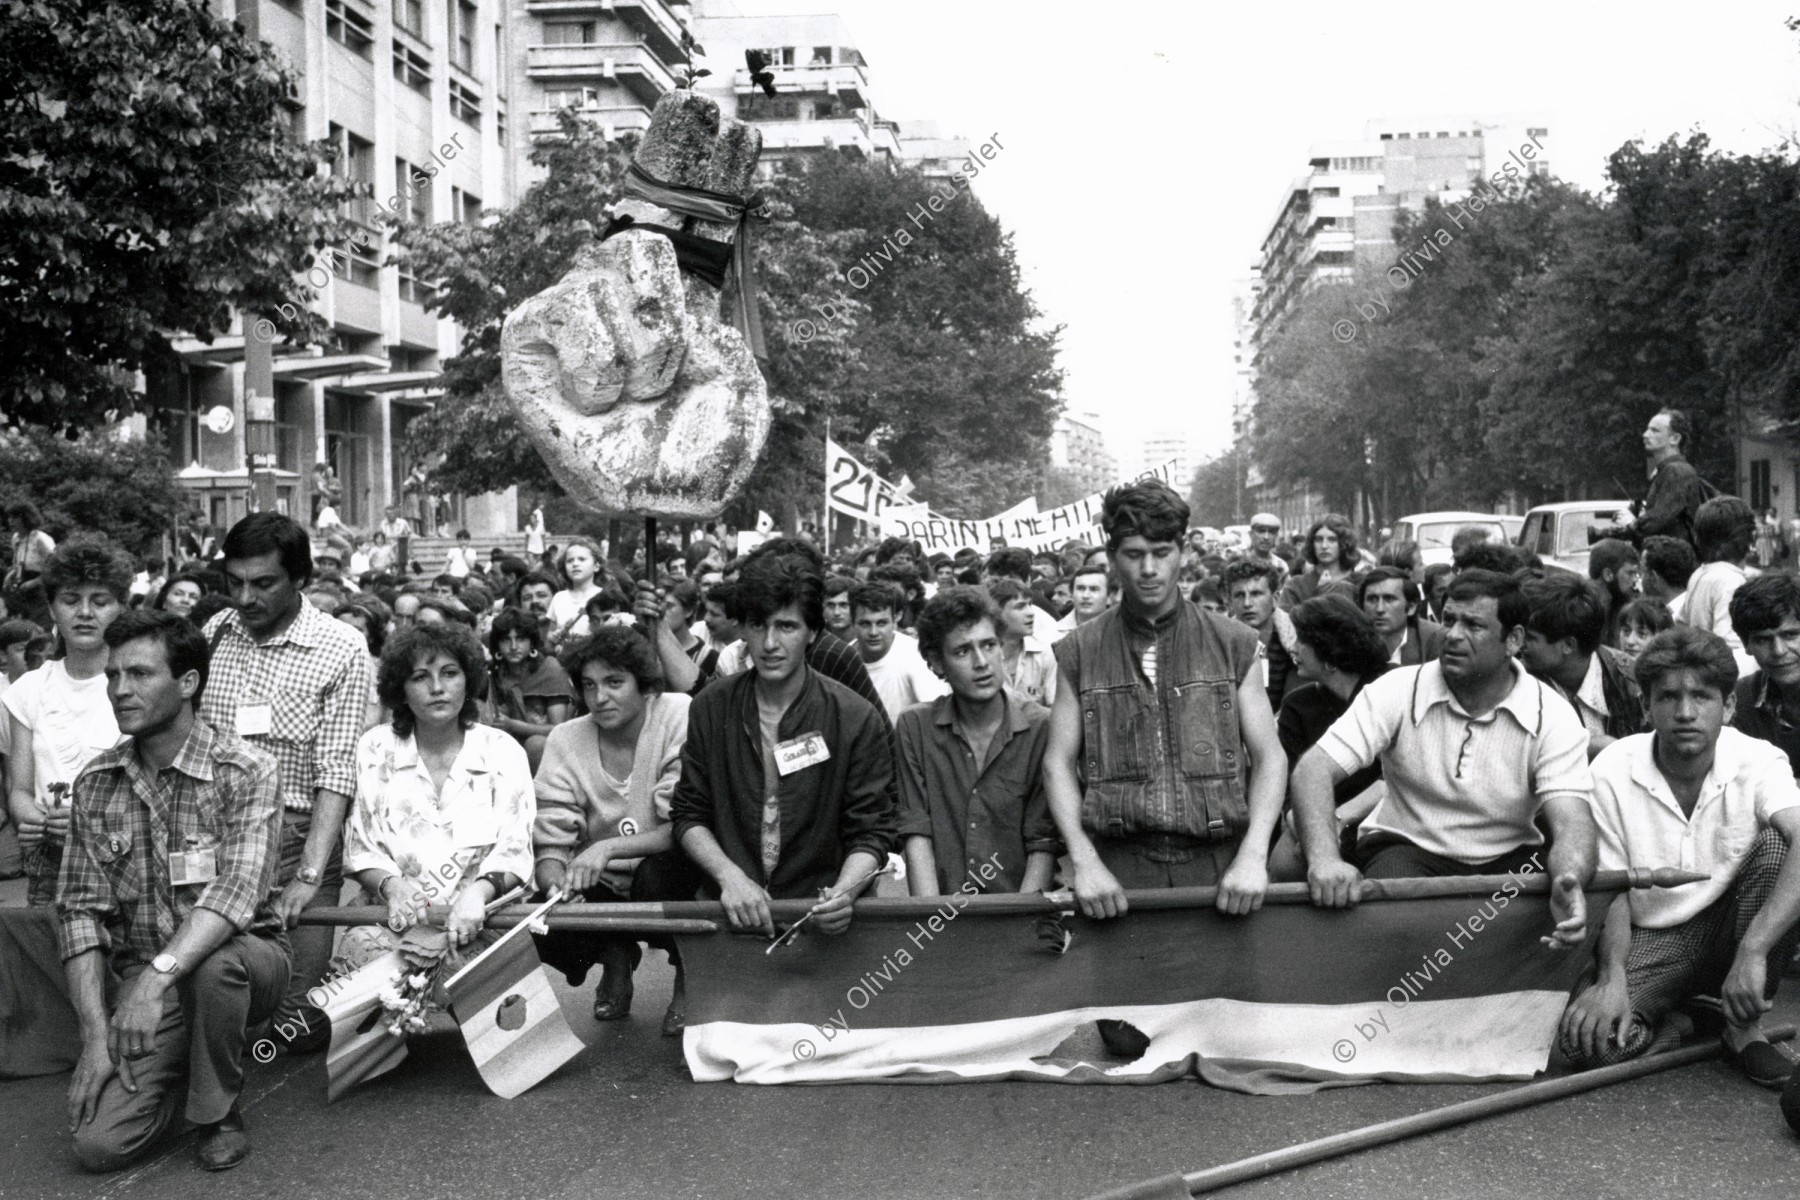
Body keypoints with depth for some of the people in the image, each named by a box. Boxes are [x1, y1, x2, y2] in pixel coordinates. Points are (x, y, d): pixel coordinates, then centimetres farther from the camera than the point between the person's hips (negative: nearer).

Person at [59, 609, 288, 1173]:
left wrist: (158, 974, -39)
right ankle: (186, 1071, 18)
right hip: (141, 979, 3)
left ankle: (219, 1111, -10)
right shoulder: (94, 785, 1)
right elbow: (80, 912, -2)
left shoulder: (245, 772, -13)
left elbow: (238, 892, -25)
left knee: (212, 961, -38)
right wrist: (96, 1036, -12)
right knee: (101, 1143, -16)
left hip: (242, 959, -3)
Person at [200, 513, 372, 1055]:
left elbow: (336, 772, -12)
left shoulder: (341, 650, -7)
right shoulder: (215, 632, 8)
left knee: (298, 1027, -6)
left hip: (295, 834, -4)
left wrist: (309, 874, -21)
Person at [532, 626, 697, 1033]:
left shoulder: (681, 718, -15)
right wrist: (557, 884, -31)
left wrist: (609, 848, -32)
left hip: (671, 879, -2)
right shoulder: (565, 741, -5)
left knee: (657, 871, -35)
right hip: (603, 889, 3)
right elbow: (550, 843, -8)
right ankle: (617, 958, 13)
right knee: (541, 930, -24)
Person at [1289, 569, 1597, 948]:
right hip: (1407, 846, -2)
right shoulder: (1398, 691, -10)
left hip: (1508, 859, 2)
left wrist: (1569, 883, -45)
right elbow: (1314, 770, -17)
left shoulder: (1554, 717, -9)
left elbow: (1571, 825, -19)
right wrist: (1324, 858, -37)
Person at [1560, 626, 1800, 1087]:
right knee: (1587, 1038, -30)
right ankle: (1671, 1022, 8)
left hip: (1729, 927, 1)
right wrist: (1612, 977, -24)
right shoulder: (1611, 771, -13)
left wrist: (1752, 950, -46)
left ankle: (1745, 1028, -13)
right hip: (1649, 940, -1)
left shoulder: (1759, 763, -15)